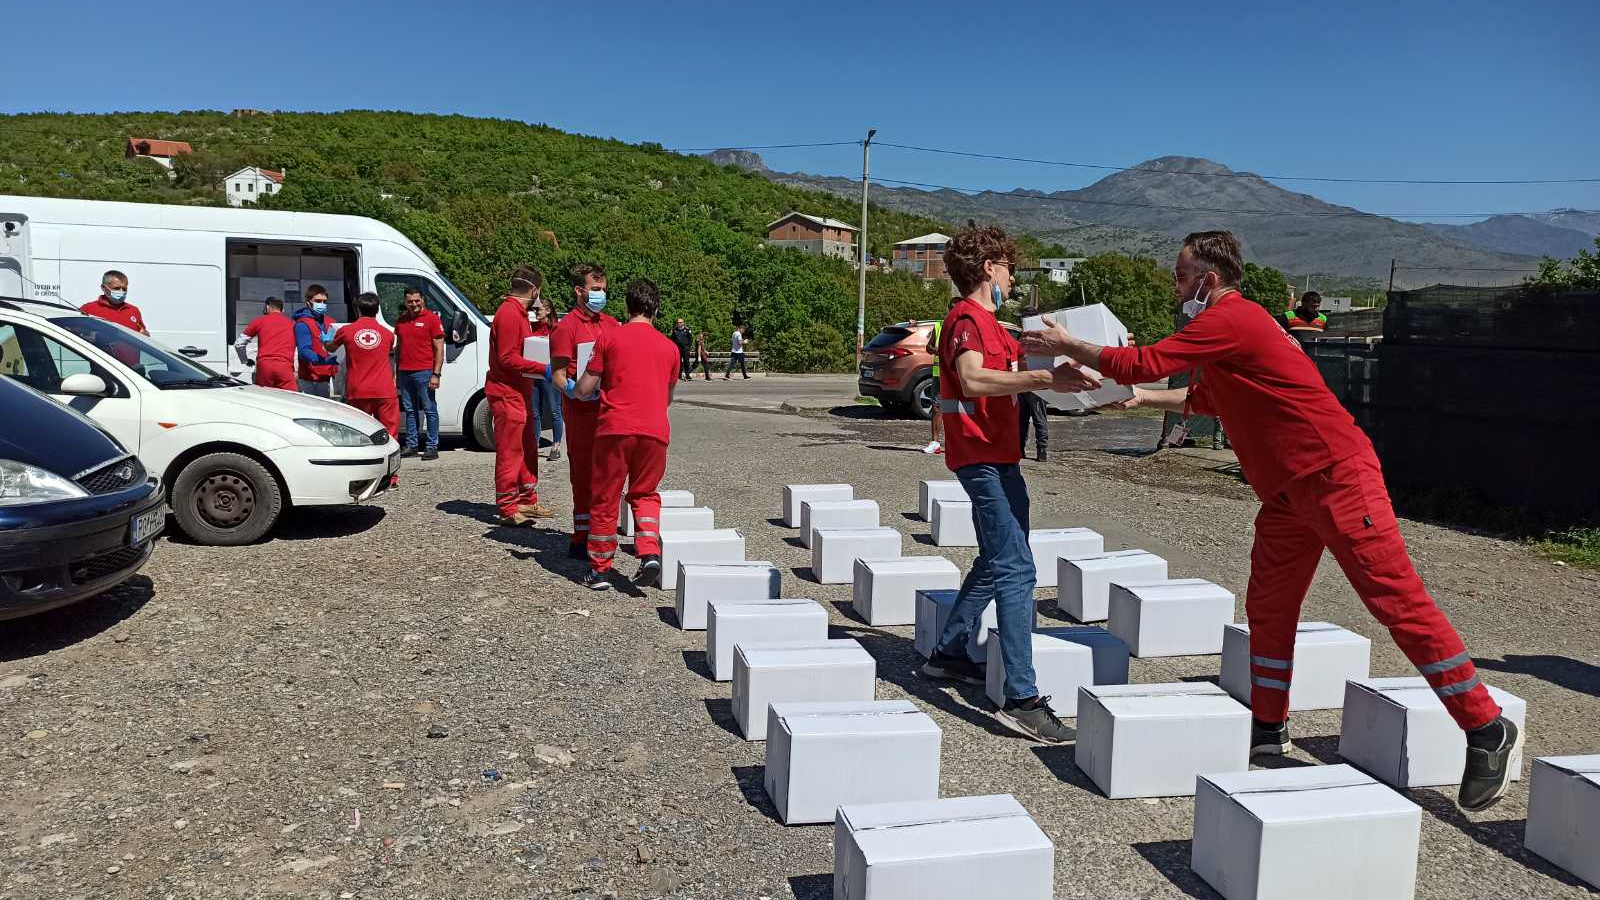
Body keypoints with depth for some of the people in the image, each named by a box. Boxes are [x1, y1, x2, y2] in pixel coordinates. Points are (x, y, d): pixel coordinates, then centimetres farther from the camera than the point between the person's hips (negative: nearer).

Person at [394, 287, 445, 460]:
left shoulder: (432, 318, -3)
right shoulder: (401, 320, 14)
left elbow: (439, 349, -6)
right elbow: (398, 347, 22)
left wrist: (436, 374, -12)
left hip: (424, 372, -6)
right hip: (405, 372, 6)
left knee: (430, 410, -1)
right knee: (410, 410, 10)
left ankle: (432, 446, 2)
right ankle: (411, 445, 17)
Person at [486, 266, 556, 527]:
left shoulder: (518, 312, 16)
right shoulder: (509, 313, -17)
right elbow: (507, 358, -22)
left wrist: (539, 367, 14)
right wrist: (542, 369, -22)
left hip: (519, 392, 11)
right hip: (507, 393, -11)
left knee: (528, 448, 16)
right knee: (510, 451, -6)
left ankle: (527, 501, 26)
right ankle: (508, 509, -1)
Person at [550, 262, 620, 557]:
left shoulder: (611, 324, 16)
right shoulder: (566, 327, -5)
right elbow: (558, 374, -9)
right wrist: (572, 390, -28)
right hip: (581, 409, -7)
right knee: (585, 474, -3)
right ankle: (581, 540, 4)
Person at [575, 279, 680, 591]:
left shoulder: (609, 337, 2)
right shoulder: (670, 347, 12)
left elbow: (583, 389, 3)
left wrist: (578, 388, 25)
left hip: (615, 428, -2)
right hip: (655, 430, 3)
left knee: (605, 499, 8)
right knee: (645, 494, 18)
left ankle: (599, 571, 15)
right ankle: (650, 555, -2)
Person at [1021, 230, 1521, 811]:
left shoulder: (1229, 319, -14)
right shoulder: (1228, 324, 18)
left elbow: (1143, 363, -17)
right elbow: (1202, 400, 31)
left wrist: (1067, 346, -6)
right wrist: (1139, 398, 23)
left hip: (1336, 476, -10)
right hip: (1290, 488, 11)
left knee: (1395, 598, -8)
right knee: (1268, 605, 11)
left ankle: (1487, 729, 0)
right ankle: (1268, 729, 22)